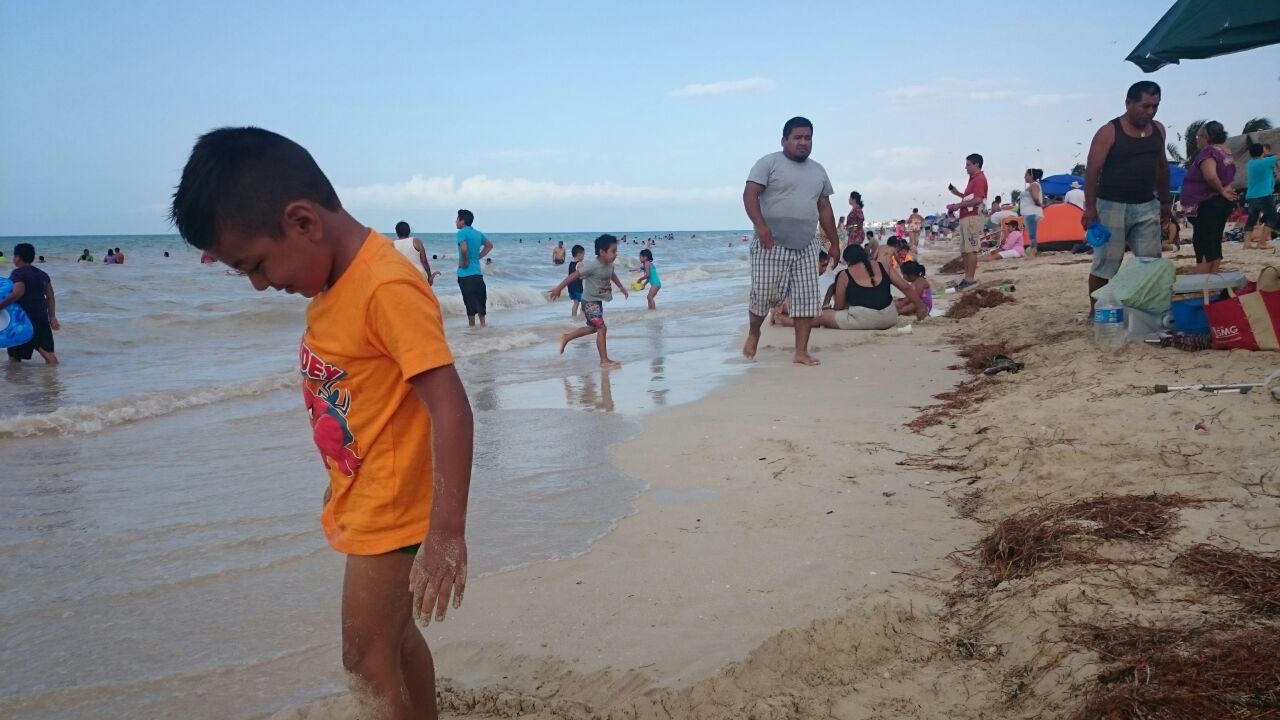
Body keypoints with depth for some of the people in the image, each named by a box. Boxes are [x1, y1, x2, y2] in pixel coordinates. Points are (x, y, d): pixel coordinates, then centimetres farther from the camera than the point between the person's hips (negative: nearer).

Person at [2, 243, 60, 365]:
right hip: (41, 318, 6)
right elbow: (50, 296, 12)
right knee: (48, 352, -1)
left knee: (14, 356, 5)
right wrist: (52, 317, 14)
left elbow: (18, 293, -25)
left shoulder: (18, 273, -9)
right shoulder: (42, 274, 13)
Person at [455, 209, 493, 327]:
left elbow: (464, 249, -27)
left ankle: (472, 326, 3)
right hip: (478, 273, 7)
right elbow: (489, 245, 27)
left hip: (466, 274, -7)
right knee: (480, 301, 12)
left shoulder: (462, 233, -10)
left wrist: (465, 262, -12)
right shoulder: (478, 233, 13)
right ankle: (483, 325, 15)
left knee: (470, 303, -2)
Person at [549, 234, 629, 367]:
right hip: (589, 302, -9)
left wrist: (621, 287, 29)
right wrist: (559, 288, -20)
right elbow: (574, 275, -22)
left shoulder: (609, 265, -2)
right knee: (602, 328, -13)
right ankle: (604, 360, -6)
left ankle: (566, 338, 38)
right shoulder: (593, 267, -27)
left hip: (598, 302, 9)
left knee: (593, 328, 22)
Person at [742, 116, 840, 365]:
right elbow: (750, 195, -10)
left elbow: (824, 208, 22)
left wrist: (834, 242, 17)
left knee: (807, 298, -1)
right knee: (764, 294, -5)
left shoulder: (818, 171, 18)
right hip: (772, 245, -5)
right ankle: (753, 332, 23)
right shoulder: (769, 163, 0)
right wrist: (760, 225, -24)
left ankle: (801, 351, 5)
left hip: (806, 247, 5)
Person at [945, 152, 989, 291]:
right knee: (964, 250, 10)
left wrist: (959, 205, -15)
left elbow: (978, 199, -21)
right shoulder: (973, 179, 22)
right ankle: (967, 278, 13)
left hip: (972, 217, -11)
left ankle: (971, 279, -12)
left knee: (971, 249, -11)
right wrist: (957, 193, 17)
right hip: (965, 217, 11)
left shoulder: (979, 179, -10)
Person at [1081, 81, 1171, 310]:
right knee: (1106, 263, -1)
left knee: (1151, 262, 4)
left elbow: (1162, 166, 19)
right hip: (1112, 206, -6)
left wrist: (1165, 201, 18)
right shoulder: (1109, 132, -10)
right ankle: (1095, 311, 8)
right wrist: (1090, 207, -19)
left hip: (1146, 206, 6)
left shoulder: (1158, 129, 9)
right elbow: (1092, 171, -13)